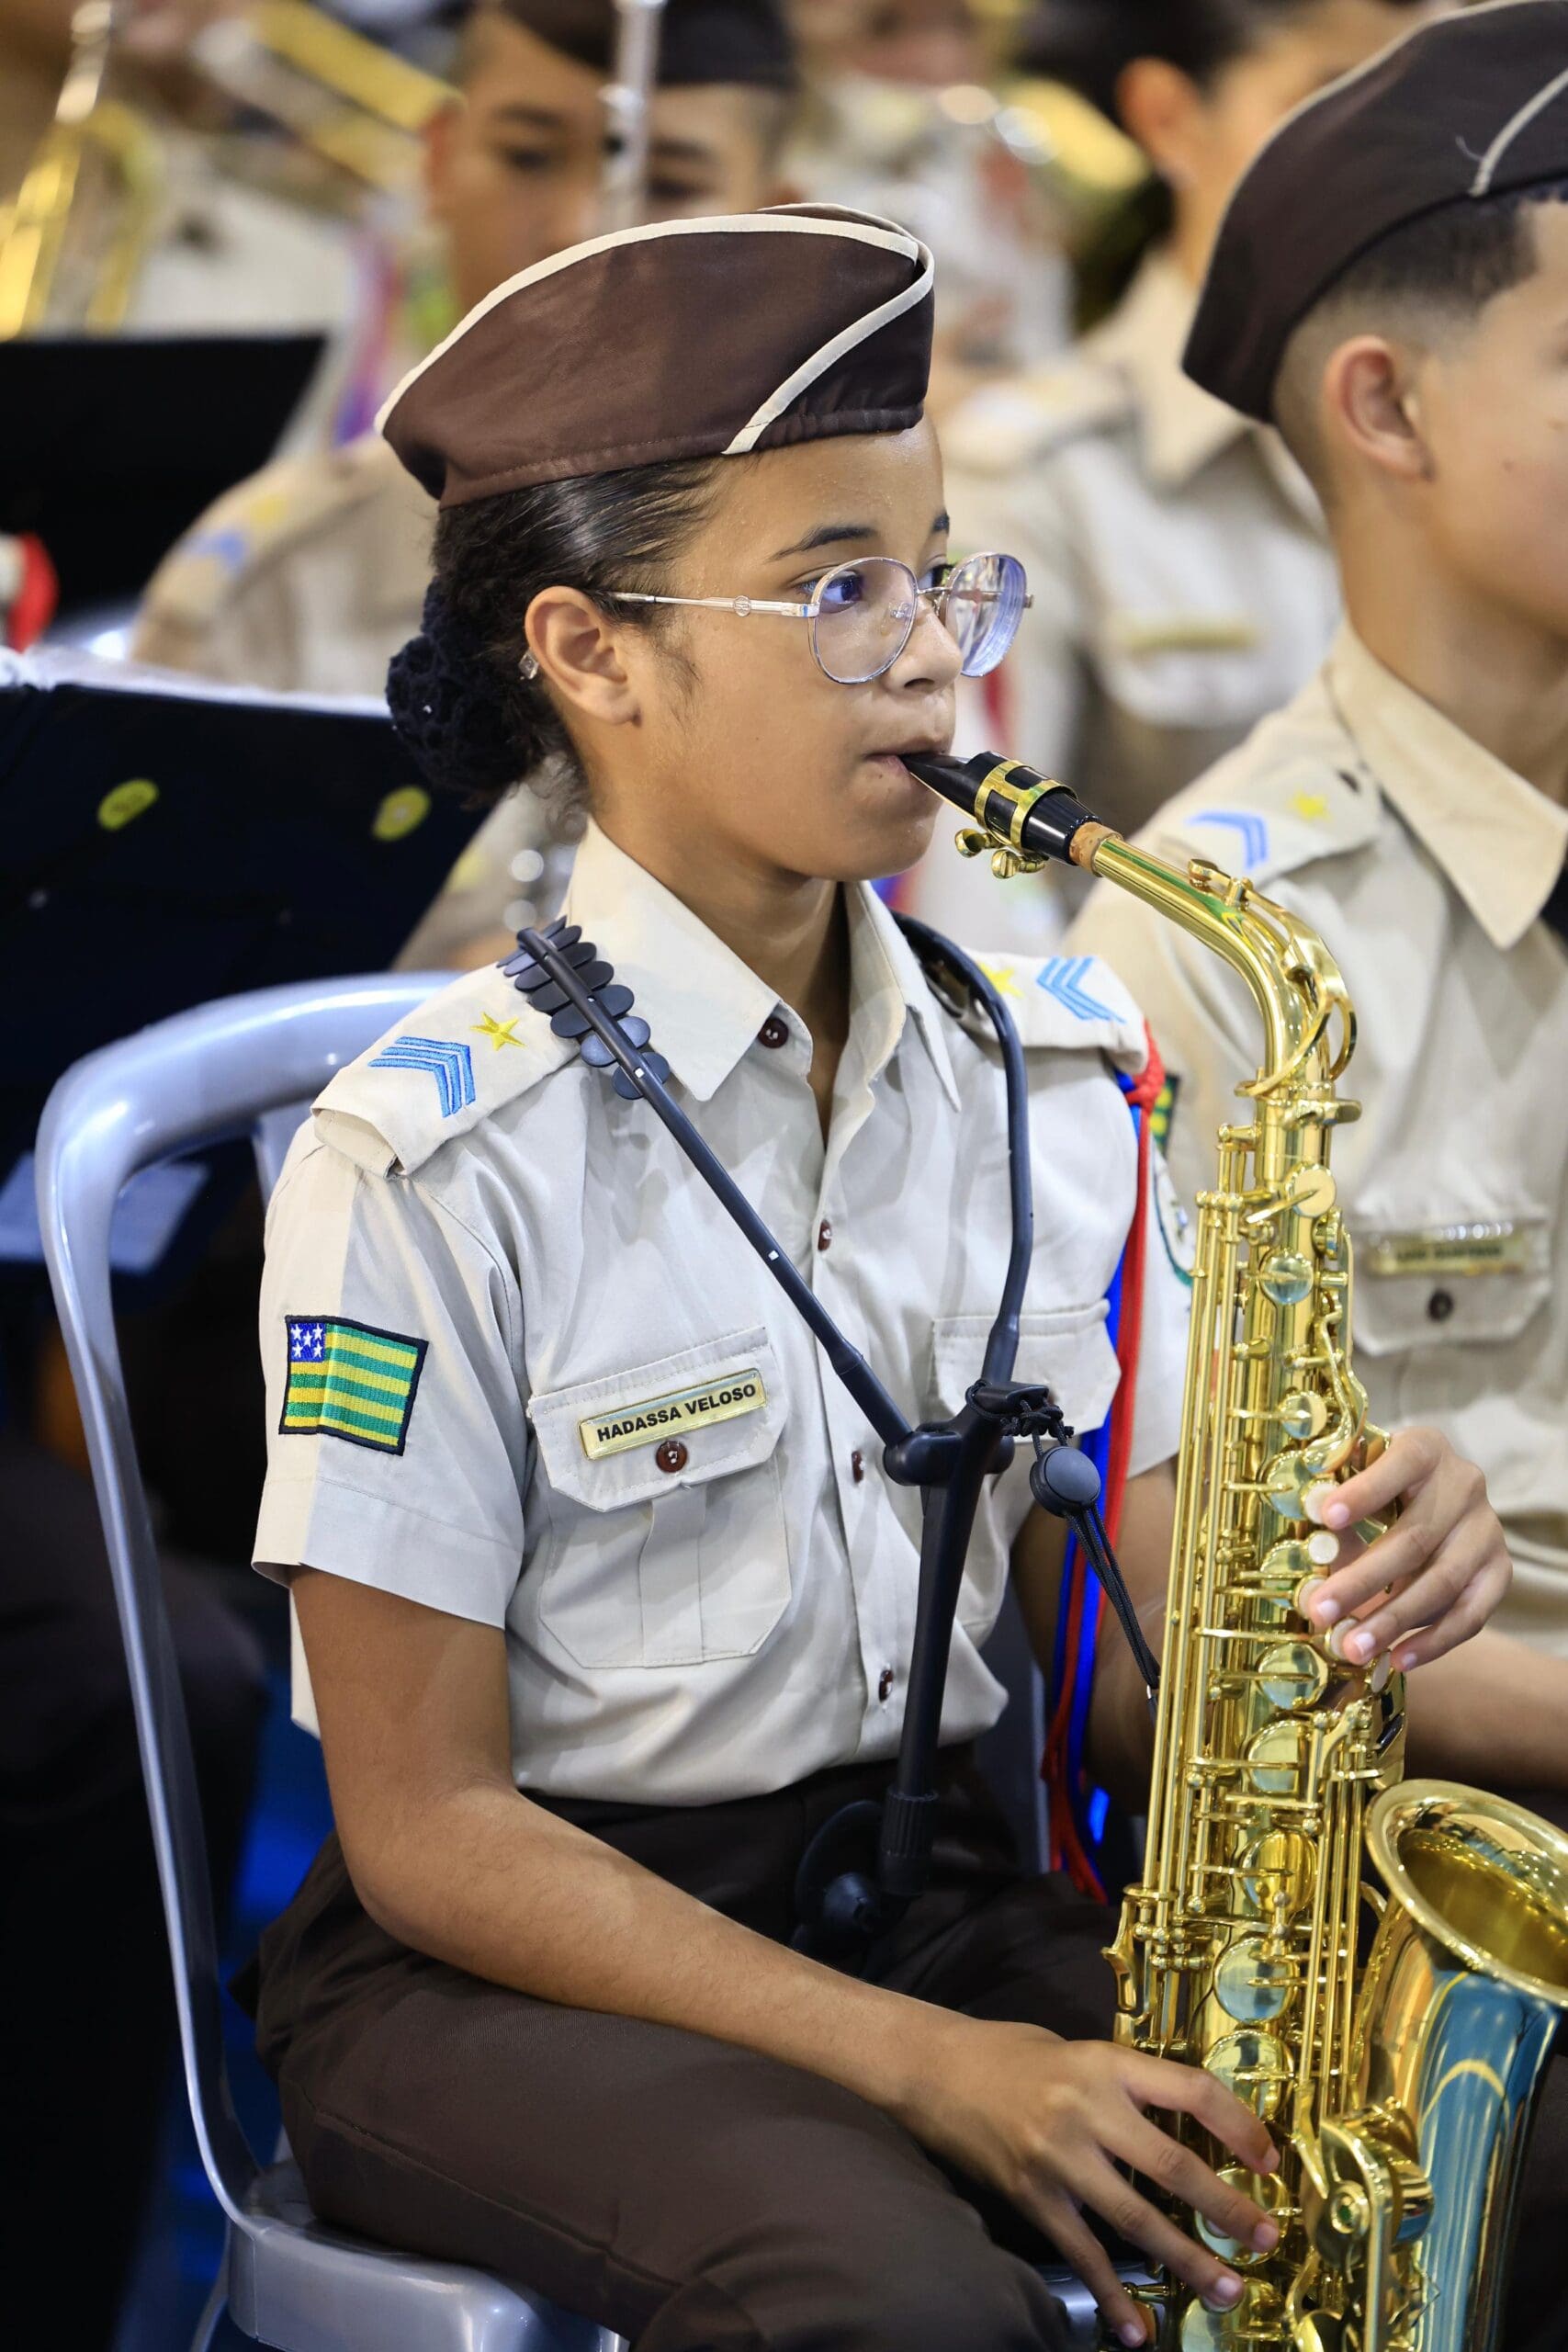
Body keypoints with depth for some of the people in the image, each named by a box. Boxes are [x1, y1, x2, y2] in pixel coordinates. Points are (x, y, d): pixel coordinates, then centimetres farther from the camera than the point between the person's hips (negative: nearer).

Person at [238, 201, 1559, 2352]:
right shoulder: (434, 1161, -13)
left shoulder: (1056, 1092, 4)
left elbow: (1126, 1665, 8)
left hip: (938, 1898, 5)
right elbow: (426, 1826, -11)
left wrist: (1340, 1597, -16)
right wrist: (924, 2067, -21)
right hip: (531, 1971, -5)